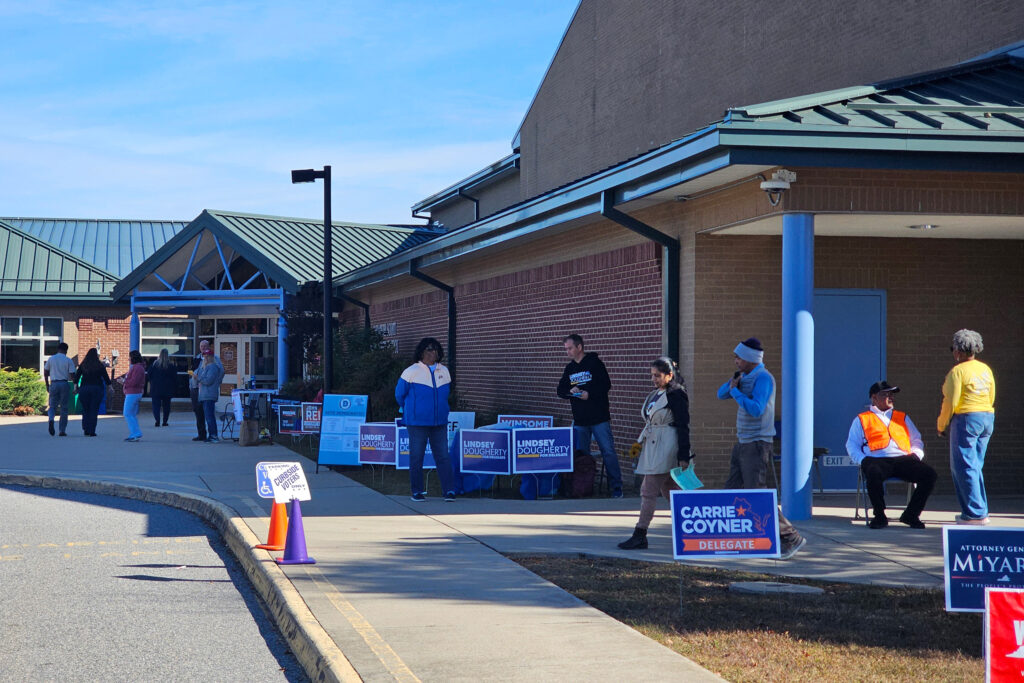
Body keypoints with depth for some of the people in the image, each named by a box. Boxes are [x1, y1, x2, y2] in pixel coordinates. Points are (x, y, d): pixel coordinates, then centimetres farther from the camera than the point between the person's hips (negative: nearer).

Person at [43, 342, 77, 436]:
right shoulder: (68, 361, -1)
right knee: (64, 408, 6)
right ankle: (62, 430, 6)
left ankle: (51, 419, -23)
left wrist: (47, 385, 17)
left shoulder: (51, 359, 7)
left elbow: (45, 373, 9)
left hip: (53, 384, 2)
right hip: (64, 384, -2)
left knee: (52, 406, 9)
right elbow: (72, 375, -5)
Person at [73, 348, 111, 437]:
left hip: (84, 389, 2)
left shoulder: (83, 365, 3)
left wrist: (76, 386, 4)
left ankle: (86, 430, 4)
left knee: (85, 410, 11)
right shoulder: (100, 365, -3)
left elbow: (77, 375, 1)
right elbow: (106, 377, -1)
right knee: (94, 410, 2)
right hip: (97, 389, -2)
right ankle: (92, 431, -1)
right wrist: (109, 386, 10)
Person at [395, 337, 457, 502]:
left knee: (443, 456, -1)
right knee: (416, 457, 2)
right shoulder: (411, 372, -5)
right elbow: (399, 394, 7)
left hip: (440, 422, 3)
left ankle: (449, 490, -1)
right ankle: (417, 491, 10)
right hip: (417, 423, -3)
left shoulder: (444, 372, 8)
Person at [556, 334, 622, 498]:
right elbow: (561, 391, 15)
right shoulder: (569, 368, 14)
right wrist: (571, 391, -6)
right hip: (579, 420, 5)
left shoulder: (594, 363, -3)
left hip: (599, 418, -5)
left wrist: (589, 394, -19)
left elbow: (606, 385, -8)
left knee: (608, 451, -7)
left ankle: (616, 487, -3)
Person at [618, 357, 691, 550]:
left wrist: (683, 456, -16)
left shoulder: (676, 395, -11)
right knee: (669, 490, 14)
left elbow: (683, 427, -13)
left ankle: (640, 535, -6)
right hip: (652, 446, 9)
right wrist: (640, 445, 22)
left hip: (666, 447, -9)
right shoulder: (655, 395, 14)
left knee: (649, 491, -9)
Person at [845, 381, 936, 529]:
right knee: (874, 474, -41)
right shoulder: (861, 420, 20)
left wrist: (915, 455, 6)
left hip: (903, 459, 3)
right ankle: (880, 516, -18)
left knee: (930, 474, -24)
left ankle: (911, 515, -9)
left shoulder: (903, 417, 30)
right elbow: (852, 445, 13)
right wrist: (863, 460, -6)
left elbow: (916, 441, 28)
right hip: (877, 460, -3)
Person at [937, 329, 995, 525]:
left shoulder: (957, 371, -11)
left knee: (964, 467, -3)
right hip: (987, 419, 8)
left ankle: (975, 514, -6)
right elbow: (991, 398, 15)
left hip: (966, 419, -8)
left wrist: (941, 425, -1)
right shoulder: (986, 369, 12)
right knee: (975, 466, 16)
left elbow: (951, 403, -13)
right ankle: (981, 511, 16)